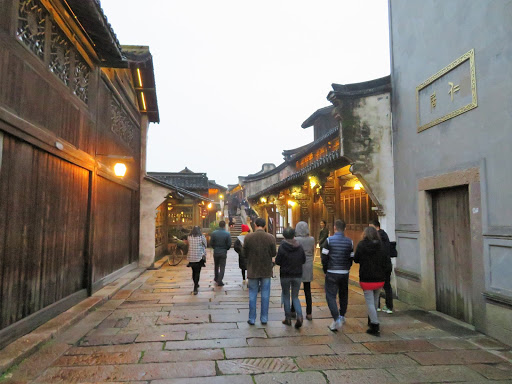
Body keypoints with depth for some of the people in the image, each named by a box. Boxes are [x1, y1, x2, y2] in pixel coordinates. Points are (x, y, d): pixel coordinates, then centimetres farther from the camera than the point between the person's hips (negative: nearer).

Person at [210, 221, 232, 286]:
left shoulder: (214, 233, -8)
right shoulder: (227, 234, -12)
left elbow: (211, 243, -4)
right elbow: (229, 244, -10)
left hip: (216, 252, 2)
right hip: (223, 253, -2)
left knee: (216, 266, 21)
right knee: (222, 267, 5)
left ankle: (216, 278, 38)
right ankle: (219, 281, 1)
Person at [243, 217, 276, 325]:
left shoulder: (248, 237, -9)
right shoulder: (271, 238, -9)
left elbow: (245, 254, -4)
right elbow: (273, 254, -4)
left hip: (253, 270, 0)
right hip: (266, 270, 0)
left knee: (252, 294, 10)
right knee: (265, 294, 11)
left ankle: (252, 318, 15)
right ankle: (264, 318, 16)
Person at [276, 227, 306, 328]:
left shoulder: (282, 247, -15)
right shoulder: (300, 246, -4)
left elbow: (277, 262, -12)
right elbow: (304, 260, 2)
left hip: (285, 275, -3)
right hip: (297, 275, 3)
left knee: (286, 296, 14)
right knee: (295, 297, 14)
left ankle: (288, 318, 18)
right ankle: (299, 316, -7)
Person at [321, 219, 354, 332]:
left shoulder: (329, 240, -8)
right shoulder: (349, 242, 2)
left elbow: (324, 258, -7)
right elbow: (351, 258, 6)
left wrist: (325, 271, 7)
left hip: (332, 273, -4)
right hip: (345, 273, 4)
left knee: (330, 296, -1)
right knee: (343, 295, 20)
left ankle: (337, 319, -14)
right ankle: (342, 316, 36)